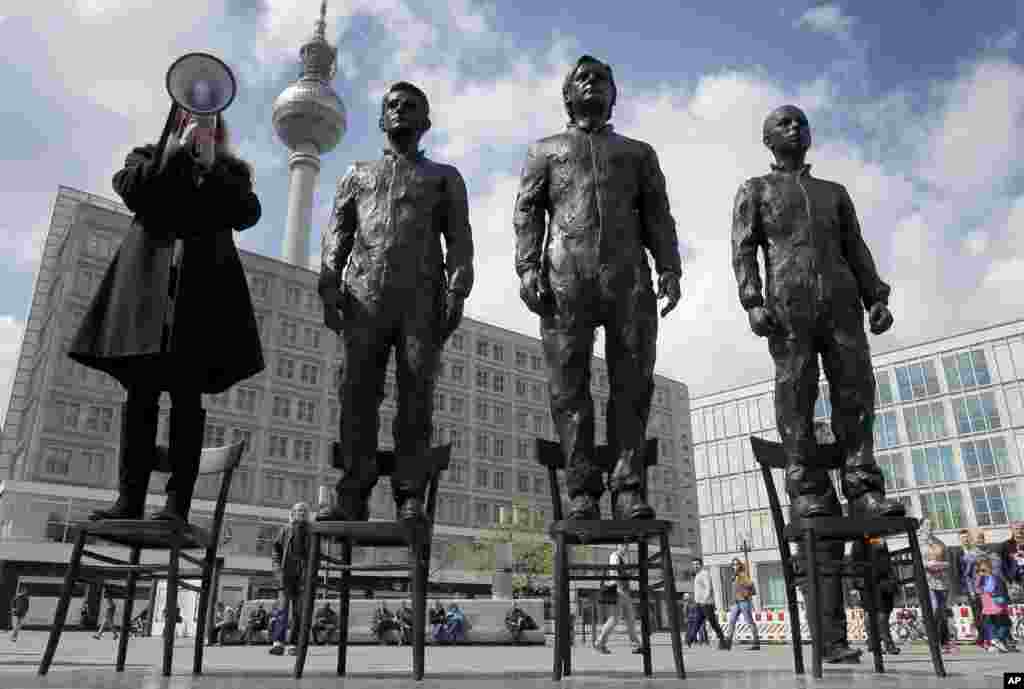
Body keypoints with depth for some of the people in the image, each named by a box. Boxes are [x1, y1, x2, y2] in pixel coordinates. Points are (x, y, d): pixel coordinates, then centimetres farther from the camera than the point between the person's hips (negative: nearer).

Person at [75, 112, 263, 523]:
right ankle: (129, 499, -5)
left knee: (187, 392, -9)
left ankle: (178, 502, -13)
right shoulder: (150, 156, 23)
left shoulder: (231, 170, 20)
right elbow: (131, 190, 2)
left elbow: (246, 214, 2)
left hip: (202, 278, -1)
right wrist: (180, 151, 1)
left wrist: (210, 164, 1)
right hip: (148, 276, 1)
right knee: (141, 389, -5)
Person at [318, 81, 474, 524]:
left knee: (416, 395, -7)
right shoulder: (357, 175, 28)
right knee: (358, 393, -6)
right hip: (364, 294, 2)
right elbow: (336, 235, 17)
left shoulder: (443, 177, 23)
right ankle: (354, 495, -4)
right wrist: (330, 288, 0)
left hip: (421, 294, -1)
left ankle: (410, 496, -6)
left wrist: (457, 291, -6)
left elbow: (459, 238, 10)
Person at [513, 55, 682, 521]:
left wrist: (669, 269, 0)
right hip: (566, 275, -1)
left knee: (633, 383, -7)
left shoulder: (638, 152, 28)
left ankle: (628, 487, -4)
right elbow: (527, 211, 12)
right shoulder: (545, 150, 26)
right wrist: (527, 268, -5)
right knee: (569, 386, -7)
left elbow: (657, 216, 16)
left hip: (628, 275, 1)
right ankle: (582, 491, -4)